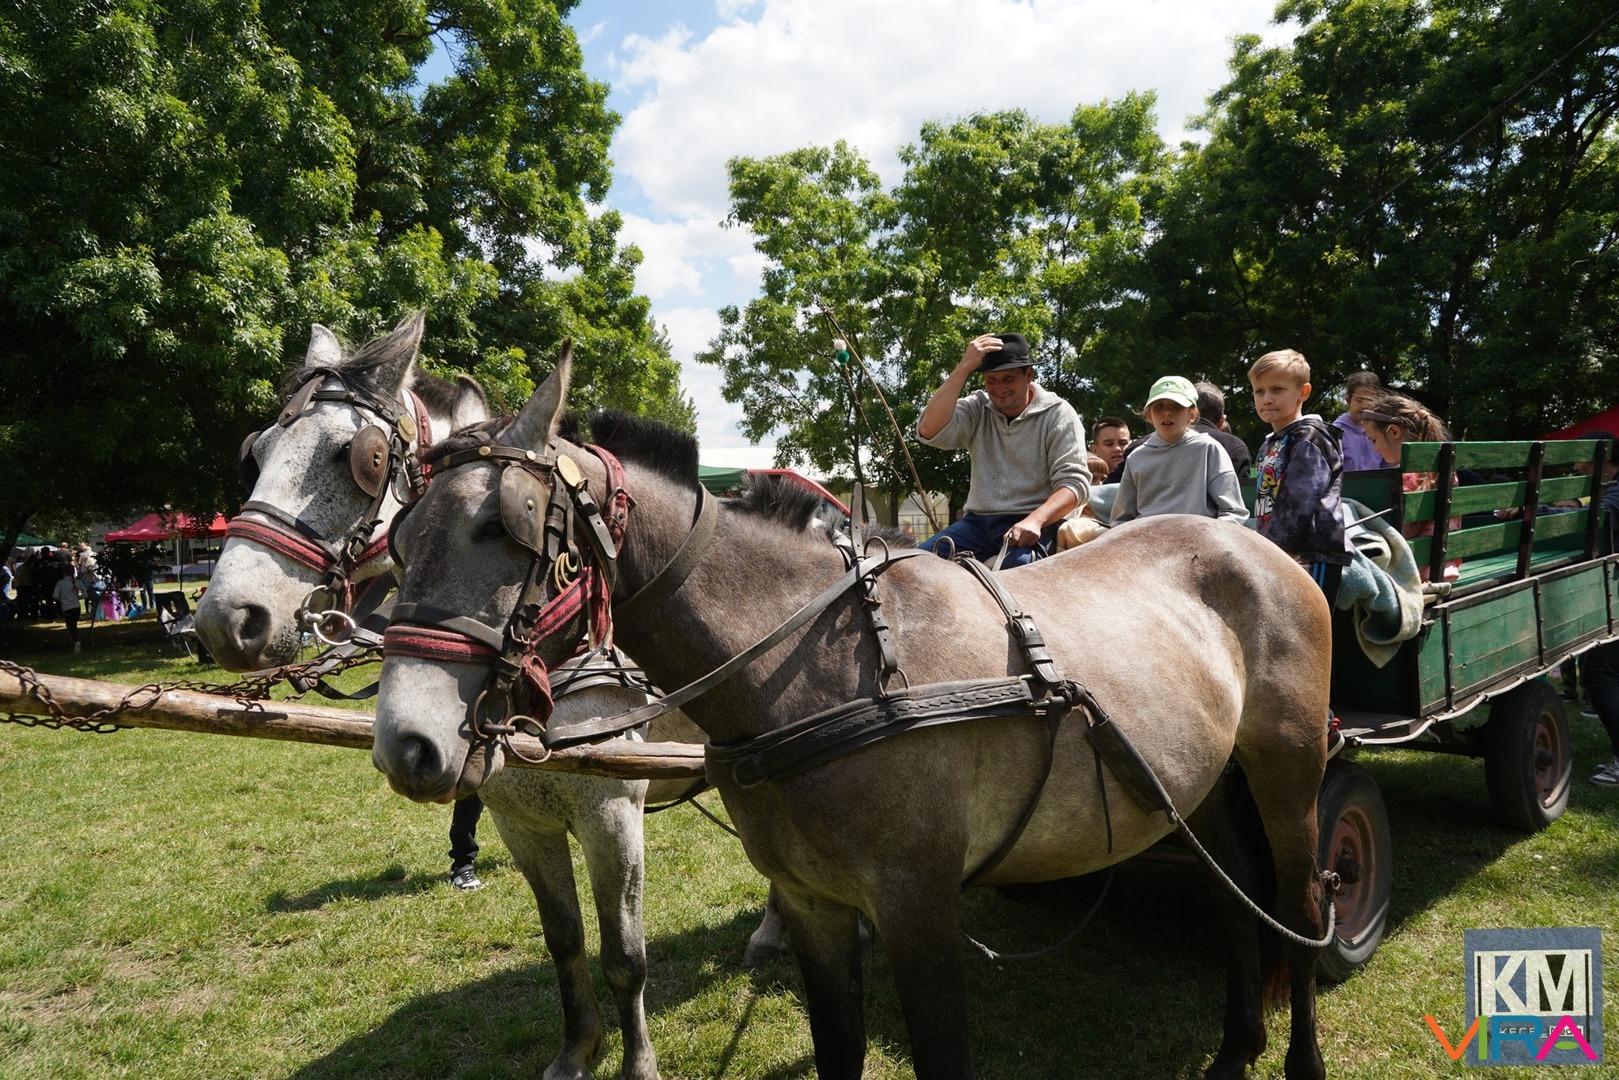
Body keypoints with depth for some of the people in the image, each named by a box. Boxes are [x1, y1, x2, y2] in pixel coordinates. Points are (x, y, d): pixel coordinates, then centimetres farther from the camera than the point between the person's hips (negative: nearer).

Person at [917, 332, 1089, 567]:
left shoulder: (1058, 414, 1)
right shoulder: (977, 409, 8)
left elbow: (1074, 481, -8)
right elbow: (929, 431, -10)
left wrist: (1035, 520, -27)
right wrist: (964, 368, -11)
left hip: (1033, 524, -4)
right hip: (978, 522, 4)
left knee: (1018, 563, -37)